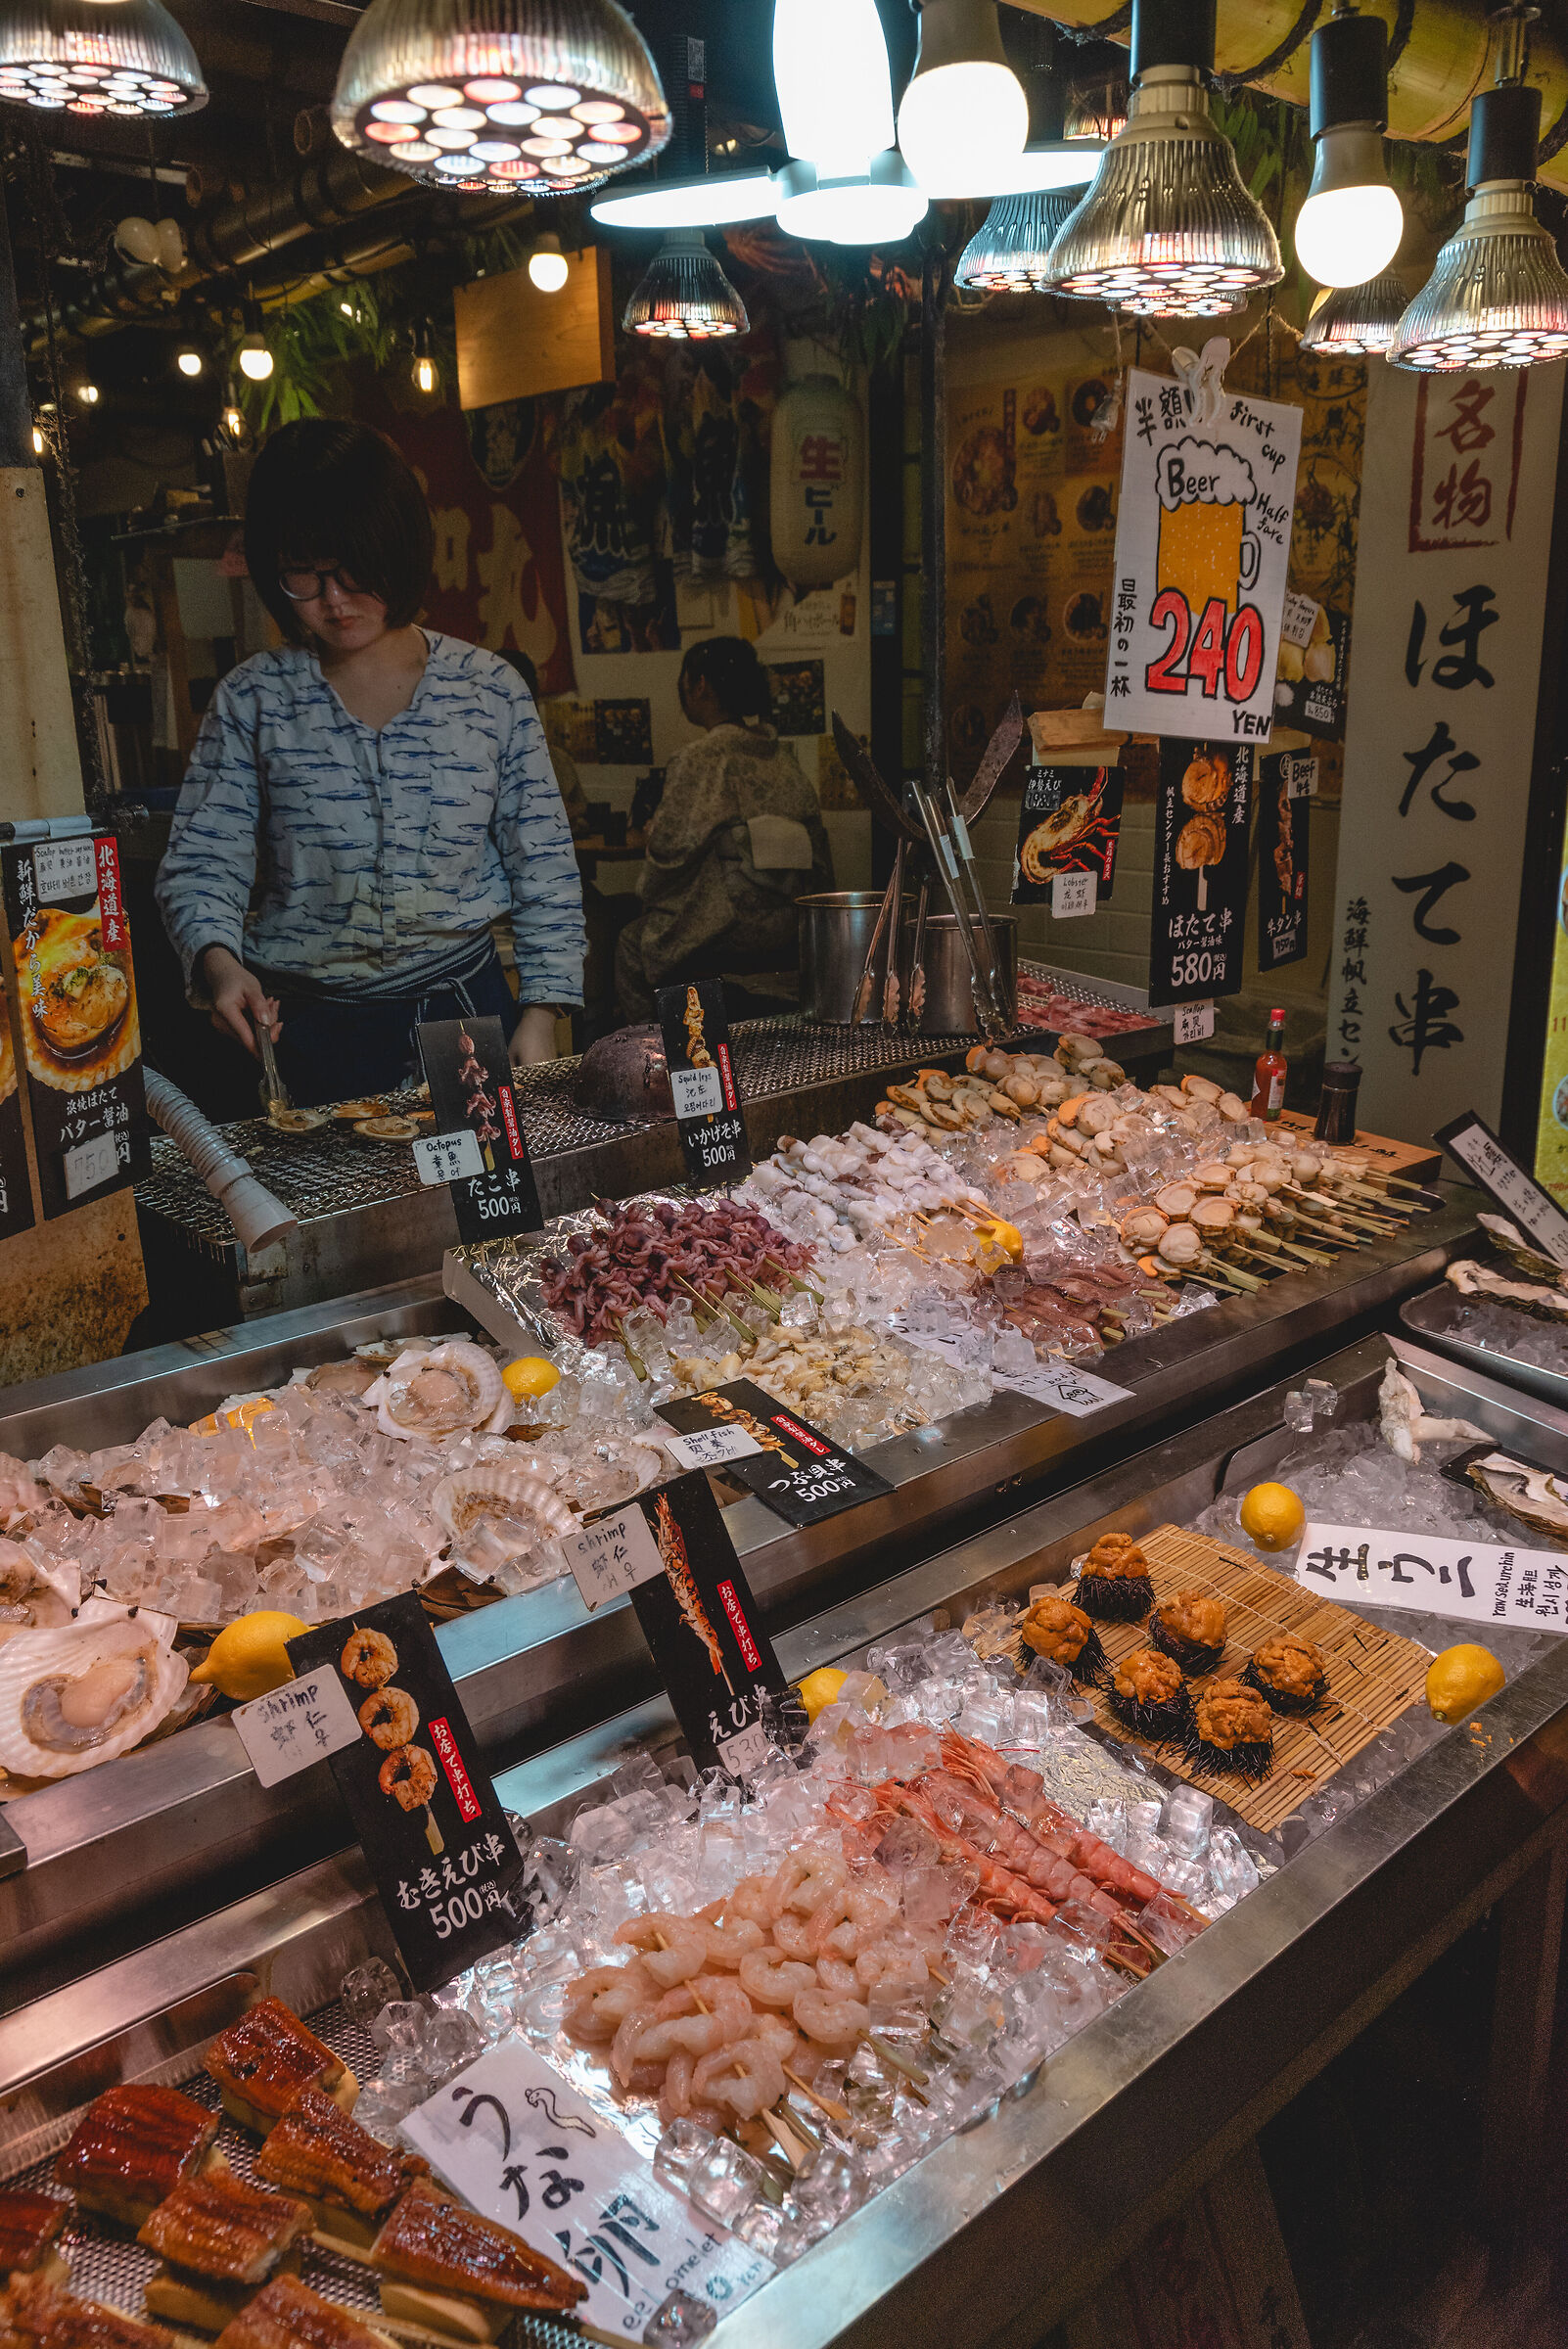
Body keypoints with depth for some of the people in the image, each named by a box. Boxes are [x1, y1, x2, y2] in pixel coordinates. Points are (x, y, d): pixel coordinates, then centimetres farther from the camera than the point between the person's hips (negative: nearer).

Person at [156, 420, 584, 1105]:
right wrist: (217, 959, -21)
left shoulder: (490, 690, 0)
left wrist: (539, 1014, -3)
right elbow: (200, 863, 0)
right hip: (310, 1028, 0)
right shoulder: (252, 700, 0)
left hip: (471, 1008, 1)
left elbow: (543, 864, 3)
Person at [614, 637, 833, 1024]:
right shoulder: (782, 756, 7)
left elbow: (671, 850, -13)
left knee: (631, 943, 17)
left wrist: (646, 892, 8)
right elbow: (815, 847, 11)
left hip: (725, 934, -7)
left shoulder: (700, 759, -15)